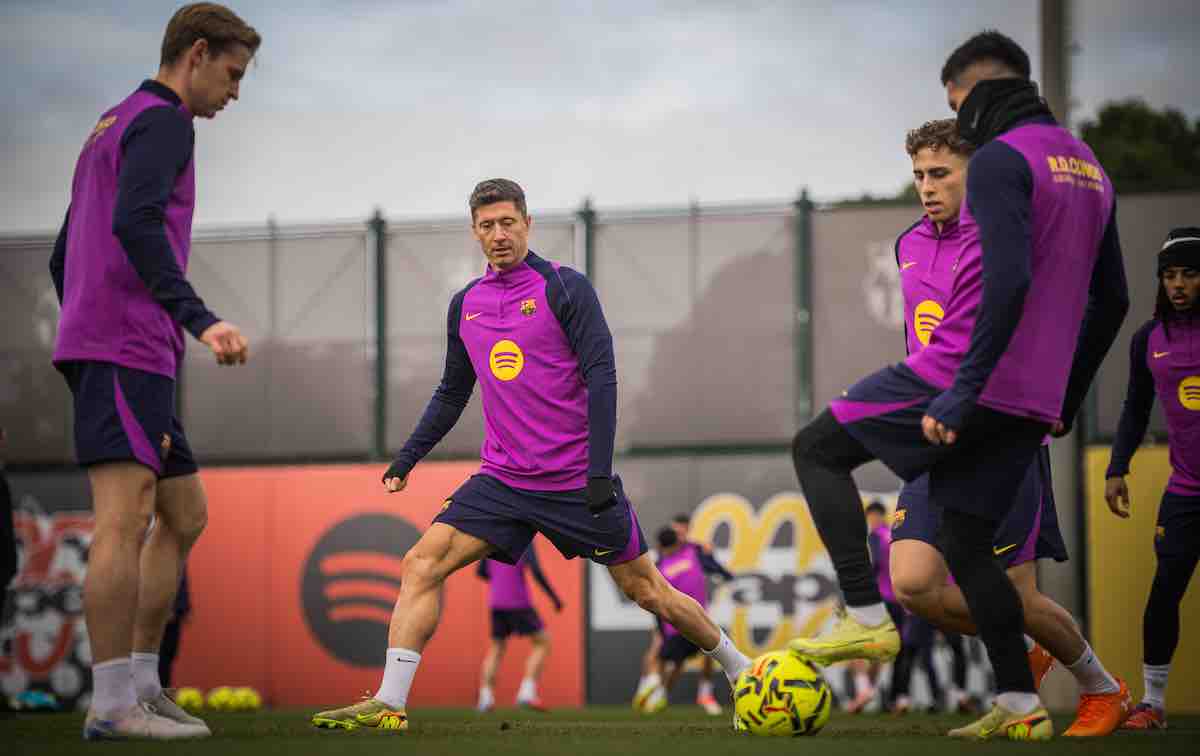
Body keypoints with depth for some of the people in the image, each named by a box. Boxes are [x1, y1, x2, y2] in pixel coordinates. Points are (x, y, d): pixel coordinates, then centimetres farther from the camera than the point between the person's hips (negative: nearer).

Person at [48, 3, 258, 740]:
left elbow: (62, 258, 28)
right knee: (127, 514, -15)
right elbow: (136, 223, -22)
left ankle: (142, 684, 13)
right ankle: (113, 706, -20)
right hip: (127, 351, -10)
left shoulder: (111, 128, 26)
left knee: (184, 515, 13)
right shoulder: (162, 120, -4)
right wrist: (200, 319, -29)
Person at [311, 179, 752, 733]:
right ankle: (388, 705, -17)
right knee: (423, 563, -15)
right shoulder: (465, 305, 9)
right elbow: (452, 393, 22)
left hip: (578, 481, -4)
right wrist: (406, 459, 14)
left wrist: (599, 471, -18)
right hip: (503, 479, 4)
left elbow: (601, 377, -11)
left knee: (648, 592, 3)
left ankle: (741, 670, 24)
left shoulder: (565, 287, -6)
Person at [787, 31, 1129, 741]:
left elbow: (1008, 279, -23)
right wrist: (1065, 401, 25)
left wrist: (965, 389, -25)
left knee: (816, 448, 5)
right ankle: (1021, 706, 10)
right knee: (968, 543, 16)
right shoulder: (1088, 165, 18)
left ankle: (867, 618, -6)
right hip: (1032, 401, 8)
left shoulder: (1000, 159, -10)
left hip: (971, 378, -8)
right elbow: (1113, 299, 21)